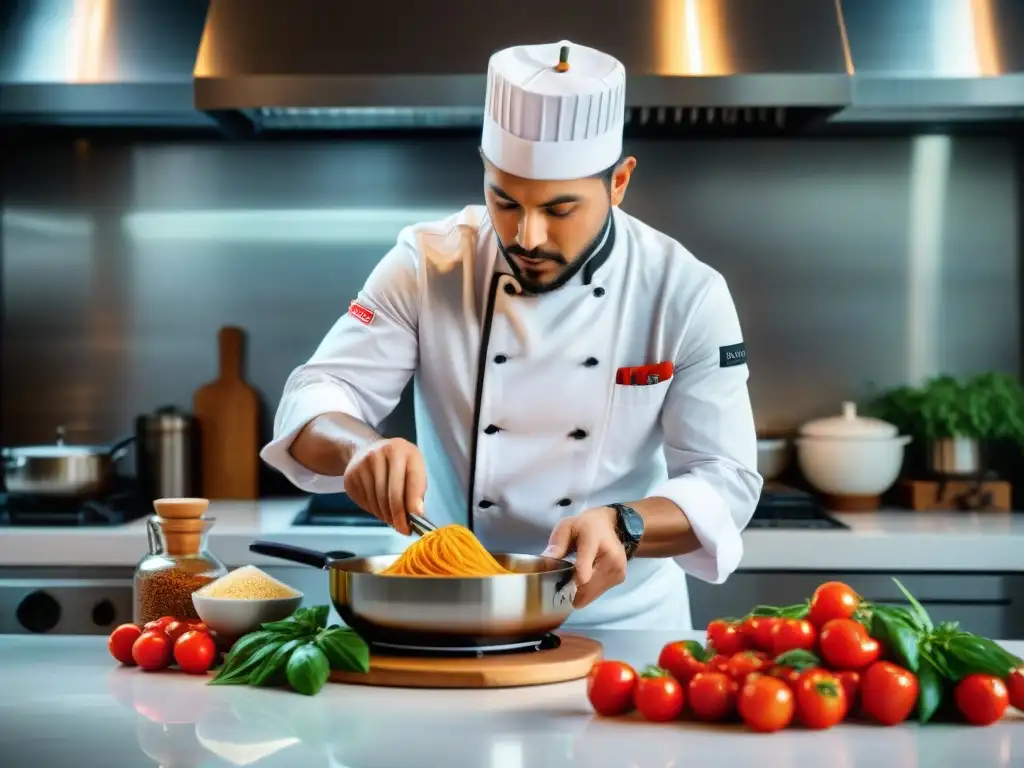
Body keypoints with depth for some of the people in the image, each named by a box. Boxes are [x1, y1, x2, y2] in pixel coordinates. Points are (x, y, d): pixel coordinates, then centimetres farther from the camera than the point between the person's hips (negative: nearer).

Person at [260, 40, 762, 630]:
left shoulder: (686, 294, -7)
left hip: (620, 622, 0)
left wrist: (621, 526, -28)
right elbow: (316, 401, -6)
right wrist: (362, 447, -29)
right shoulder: (427, 265, -5)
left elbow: (725, 482, -8)